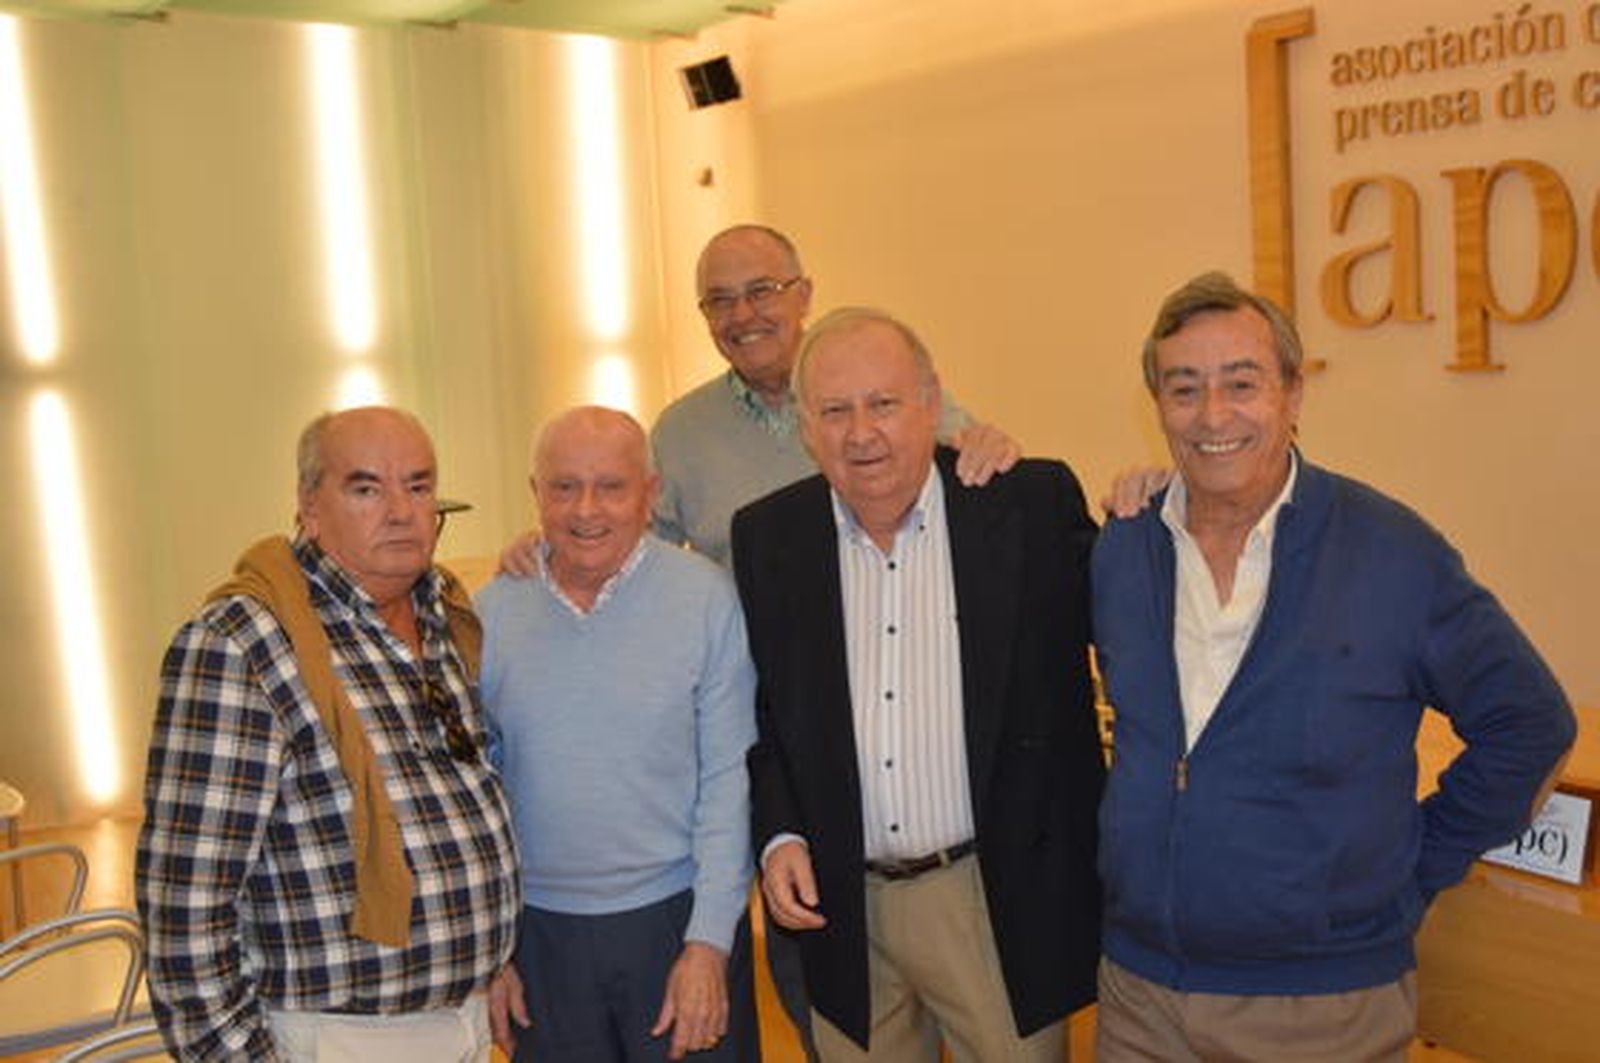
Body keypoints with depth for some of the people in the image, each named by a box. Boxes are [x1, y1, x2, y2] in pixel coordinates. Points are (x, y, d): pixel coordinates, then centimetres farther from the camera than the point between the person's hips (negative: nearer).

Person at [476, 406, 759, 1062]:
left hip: (676, 917, -2)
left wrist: (709, 944, -10)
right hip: (538, 928, 2)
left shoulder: (706, 597, -9)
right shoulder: (488, 613, -1)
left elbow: (728, 779, -7)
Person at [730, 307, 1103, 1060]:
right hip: (843, 906, 2)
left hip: (1002, 902, -2)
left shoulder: (1033, 505, -8)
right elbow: (762, 707, 8)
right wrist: (778, 835, -4)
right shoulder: (767, 535, 0)